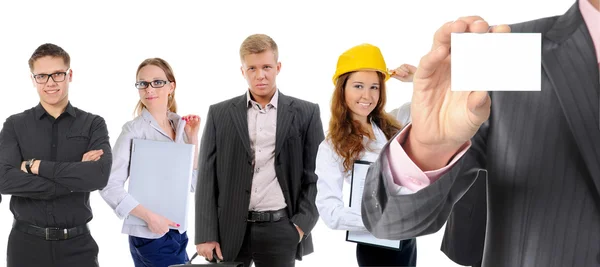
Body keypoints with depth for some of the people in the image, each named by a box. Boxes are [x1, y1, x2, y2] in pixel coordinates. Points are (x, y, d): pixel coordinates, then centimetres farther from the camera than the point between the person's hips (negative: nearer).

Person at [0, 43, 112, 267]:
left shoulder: (93, 124, 1)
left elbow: (99, 176, -16)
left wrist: (36, 165, -14)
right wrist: (77, 175, -16)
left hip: (77, 243, 0)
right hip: (26, 242, 0)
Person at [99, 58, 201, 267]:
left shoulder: (180, 125, 6)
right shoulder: (134, 130, -10)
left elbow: (193, 183, 6)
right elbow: (110, 185, -16)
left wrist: (193, 138, -2)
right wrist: (149, 216, -19)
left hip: (178, 231, 6)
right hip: (150, 234, -6)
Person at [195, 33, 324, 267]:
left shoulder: (306, 113, 4)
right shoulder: (220, 114, 6)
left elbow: (316, 175, 4)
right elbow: (207, 178, 3)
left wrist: (302, 224, -7)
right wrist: (206, 234, -4)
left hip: (280, 229, -1)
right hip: (229, 229, 1)